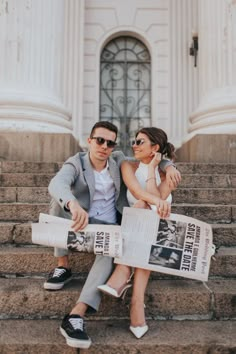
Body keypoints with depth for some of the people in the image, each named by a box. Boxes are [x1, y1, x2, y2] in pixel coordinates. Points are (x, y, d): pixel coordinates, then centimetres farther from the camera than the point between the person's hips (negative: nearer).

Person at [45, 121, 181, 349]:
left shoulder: (119, 160, 2)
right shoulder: (75, 164, -11)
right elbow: (56, 184, -33)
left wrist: (168, 165, -9)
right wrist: (73, 204, -57)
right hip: (79, 224, -1)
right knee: (59, 201, -30)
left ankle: (76, 315, -38)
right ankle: (63, 265, -18)